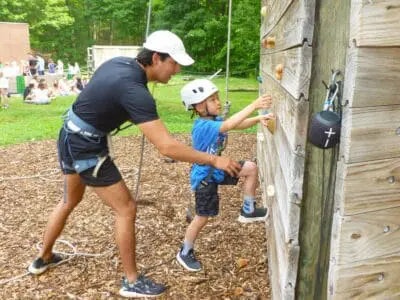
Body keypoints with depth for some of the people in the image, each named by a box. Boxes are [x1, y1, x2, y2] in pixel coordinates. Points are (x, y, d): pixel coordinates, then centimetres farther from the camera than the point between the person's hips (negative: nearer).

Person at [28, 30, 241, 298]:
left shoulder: (120, 63, -1)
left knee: (70, 201, 27)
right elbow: (166, 147, -33)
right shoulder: (134, 90, -28)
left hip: (71, 139, 10)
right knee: (126, 208, -1)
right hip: (86, 148, -9)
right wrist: (214, 160, -26)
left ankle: (43, 258, 45)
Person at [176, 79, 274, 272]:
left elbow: (239, 124, -4)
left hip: (218, 169, 8)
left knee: (251, 168, -5)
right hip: (204, 177, -8)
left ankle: (247, 211, 9)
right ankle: (185, 253, 25)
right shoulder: (203, 127, -28)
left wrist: (258, 119, -22)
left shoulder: (214, 121, -1)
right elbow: (229, 125, -41)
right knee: (203, 217, 4)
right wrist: (254, 105, -44)